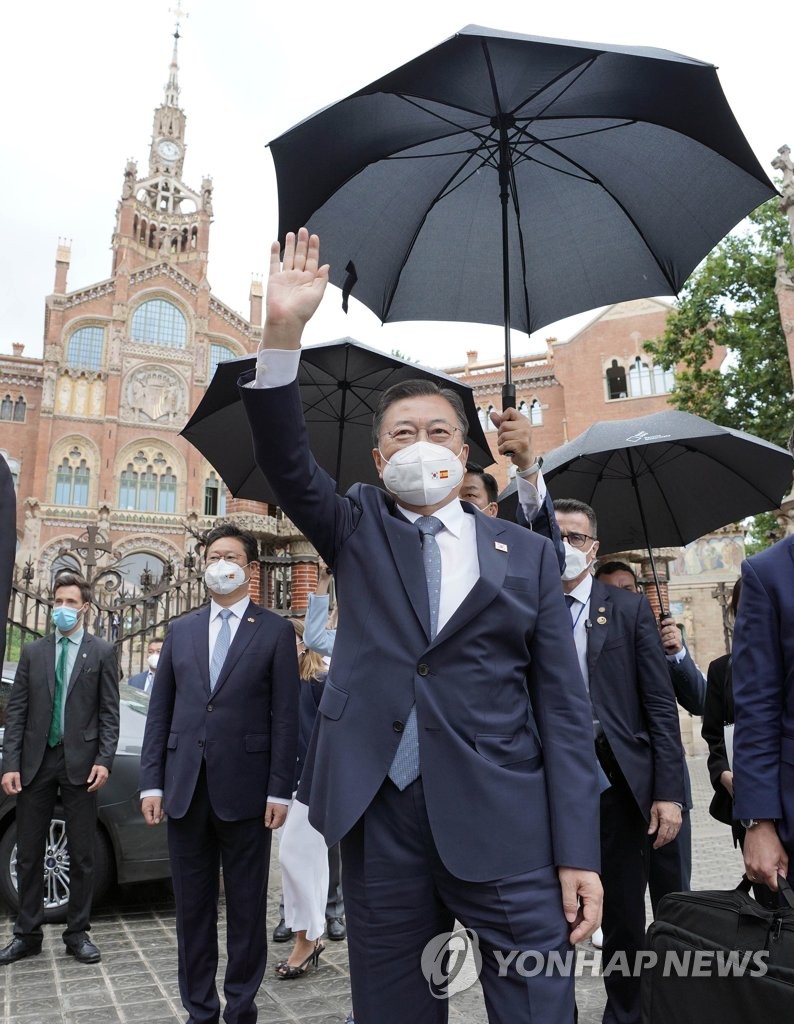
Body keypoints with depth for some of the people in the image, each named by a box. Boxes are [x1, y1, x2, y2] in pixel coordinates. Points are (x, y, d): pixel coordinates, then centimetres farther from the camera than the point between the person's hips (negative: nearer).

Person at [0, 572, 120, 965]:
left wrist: (103, 760, -11)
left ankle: (78, 933, 20)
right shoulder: (32, 652, 8)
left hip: (80, 763, -2)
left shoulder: (102, 652, 1)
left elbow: (109, 712, -1)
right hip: (35, 762, 3)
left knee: (81, 855, 7)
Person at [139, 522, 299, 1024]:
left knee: (246, 906, 9)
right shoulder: (180, 631, 11)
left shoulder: (275, 631, -1)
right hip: (185, 788, 4)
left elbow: (285, 716, -4)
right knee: (193, 906, 13)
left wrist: (280, 790, -8)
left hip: (245, 789, -3)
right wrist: (152, 782, 2)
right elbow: (160, 712, 9)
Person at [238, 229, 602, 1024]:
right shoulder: (357, 531, 9)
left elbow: (562, 706, 2)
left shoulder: (526, 553, 5)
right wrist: (283, 333, -21)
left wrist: (578, 853, -4)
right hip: (380, 816, 1)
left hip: (505, 825, 0)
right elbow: (286, 464, -8)